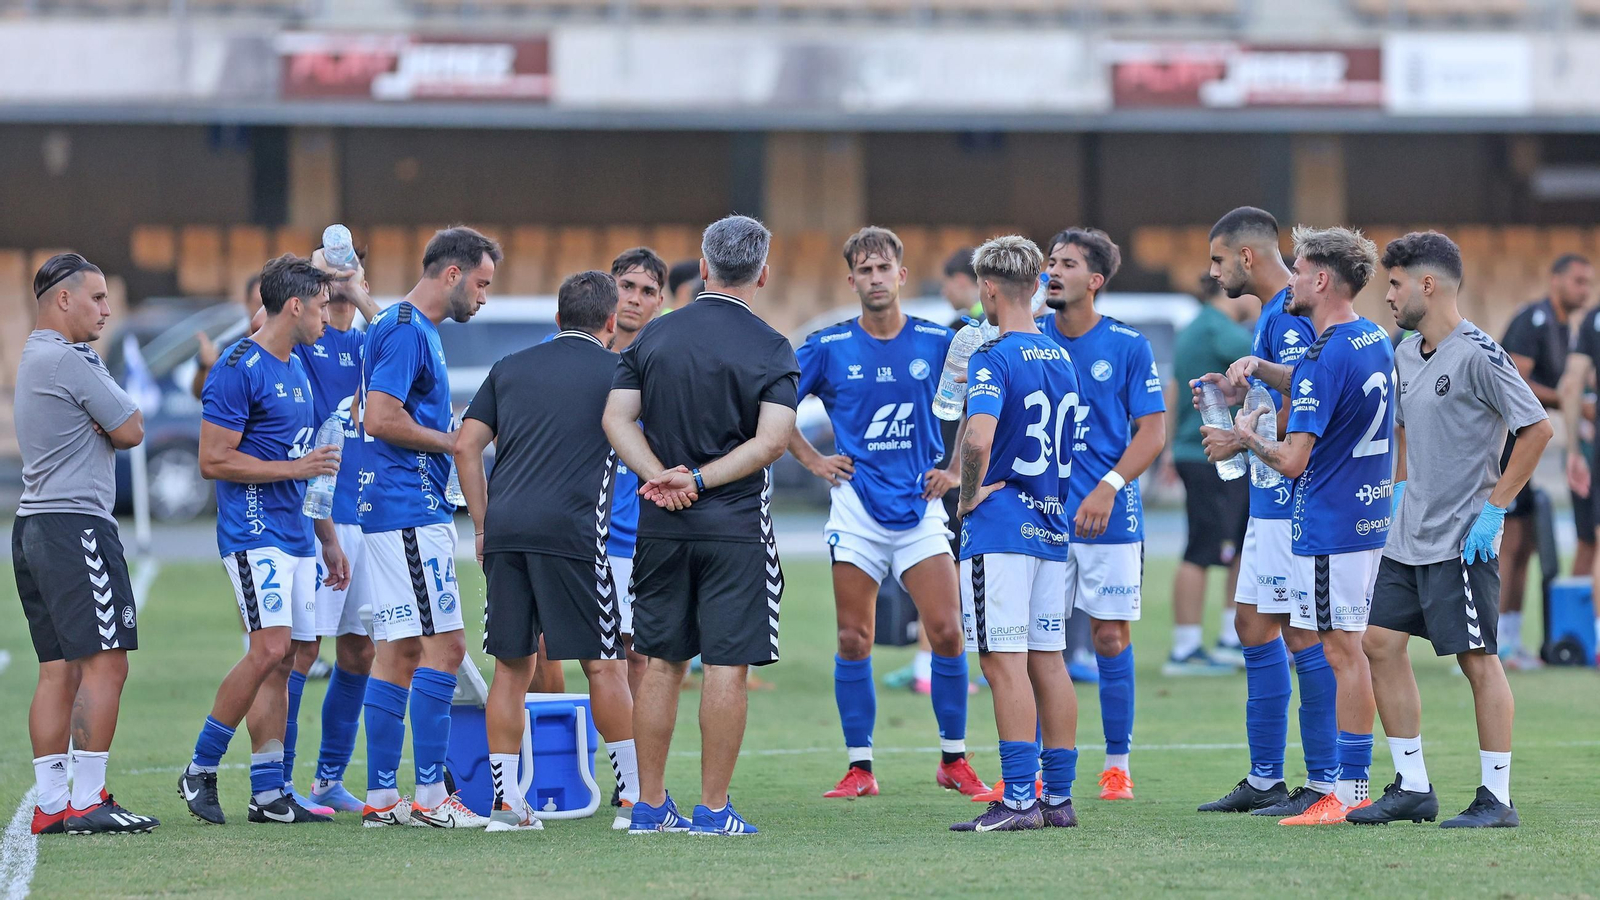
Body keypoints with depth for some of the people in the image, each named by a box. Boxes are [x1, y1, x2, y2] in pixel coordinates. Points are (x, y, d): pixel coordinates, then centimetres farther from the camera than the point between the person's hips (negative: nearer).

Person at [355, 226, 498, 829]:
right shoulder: (407, 331, -13)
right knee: (443, 646, -11)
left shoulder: (407, 327, 19)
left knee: (399, 651, 9)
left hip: (391, 508, 11)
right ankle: (429, 796, -12)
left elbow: (370, 412, 27)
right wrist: (453, 443, -10)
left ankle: (381, 796, 10)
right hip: (411, 509, -11)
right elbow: (380, 419, -22)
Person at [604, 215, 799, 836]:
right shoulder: (770, 349, -6)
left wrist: (661, 477, -10)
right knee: (726, 665, -1)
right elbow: (771, 441, -15)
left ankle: (650, 805, 13)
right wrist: (701, 479, -13)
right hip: (735, 525, -4)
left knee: (661, 662, 11)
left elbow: (617, 418, 0)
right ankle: (713, 809, -2)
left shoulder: (654, 337, 7)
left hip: (661, 526, 4)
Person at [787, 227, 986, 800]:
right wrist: (813, 461, 5)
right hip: (856, 508, 0)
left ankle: (954, 761, 4)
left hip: (920, 506, 0)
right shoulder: (828, 347, 1)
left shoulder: (938, 343, 1)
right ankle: (859, 768, 7)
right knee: (854, 640, -1)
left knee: (946, 631, -8)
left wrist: (958, 470, 5)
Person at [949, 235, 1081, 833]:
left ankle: (1019, 800, -12)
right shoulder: (1059, 357, 13)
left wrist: (969, 495, -12)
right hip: (1051, 525, 8)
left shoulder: (995, 358, -13)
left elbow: (978, 438, -28)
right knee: (1047, 660, 10)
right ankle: (1059, 799, 11)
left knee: (1005, 663, -8)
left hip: (1000, 529, -8)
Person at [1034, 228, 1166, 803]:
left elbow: (1152, 433, -3)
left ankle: (1117, 766, 11)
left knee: (1112, 637, 1)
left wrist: (1109, 488, -15)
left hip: (1109, 517, -2)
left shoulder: (1128, 346, -1)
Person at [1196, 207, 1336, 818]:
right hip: (1270, 499, 11)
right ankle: (1263, 780, 20)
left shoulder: (1289, 315, -17)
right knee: (1254, 625, 14)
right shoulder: (1273, 313, 16)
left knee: (1303, 634, -7)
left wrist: (1240, 441, -11)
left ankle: (1326, 784, -3)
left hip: (1293, 501, -11)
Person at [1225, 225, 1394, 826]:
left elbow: (1293, 460, -21)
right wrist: (1258, 367, 13)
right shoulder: (1374, 341, 10)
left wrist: (1248, 436, -2)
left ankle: (1346, 793, -5)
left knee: (1342, 652, -6)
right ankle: (1356, 787, 15)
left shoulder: (1327, 359, -19)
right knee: (1350, 651, 12)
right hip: (1369, 513, 9)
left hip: (1330, 526, -9)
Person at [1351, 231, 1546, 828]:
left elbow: (1538, 428, -15)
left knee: (1477, 658, -4)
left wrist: (1494, 506, -15)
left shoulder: (1477, 356, -15)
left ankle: (1497, 797, 1)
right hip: (1408, 539, 9)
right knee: (1380, 643, 6)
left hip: (1462, 539, -9)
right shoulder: (1406, 354, 11)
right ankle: (1412, 787, 13)